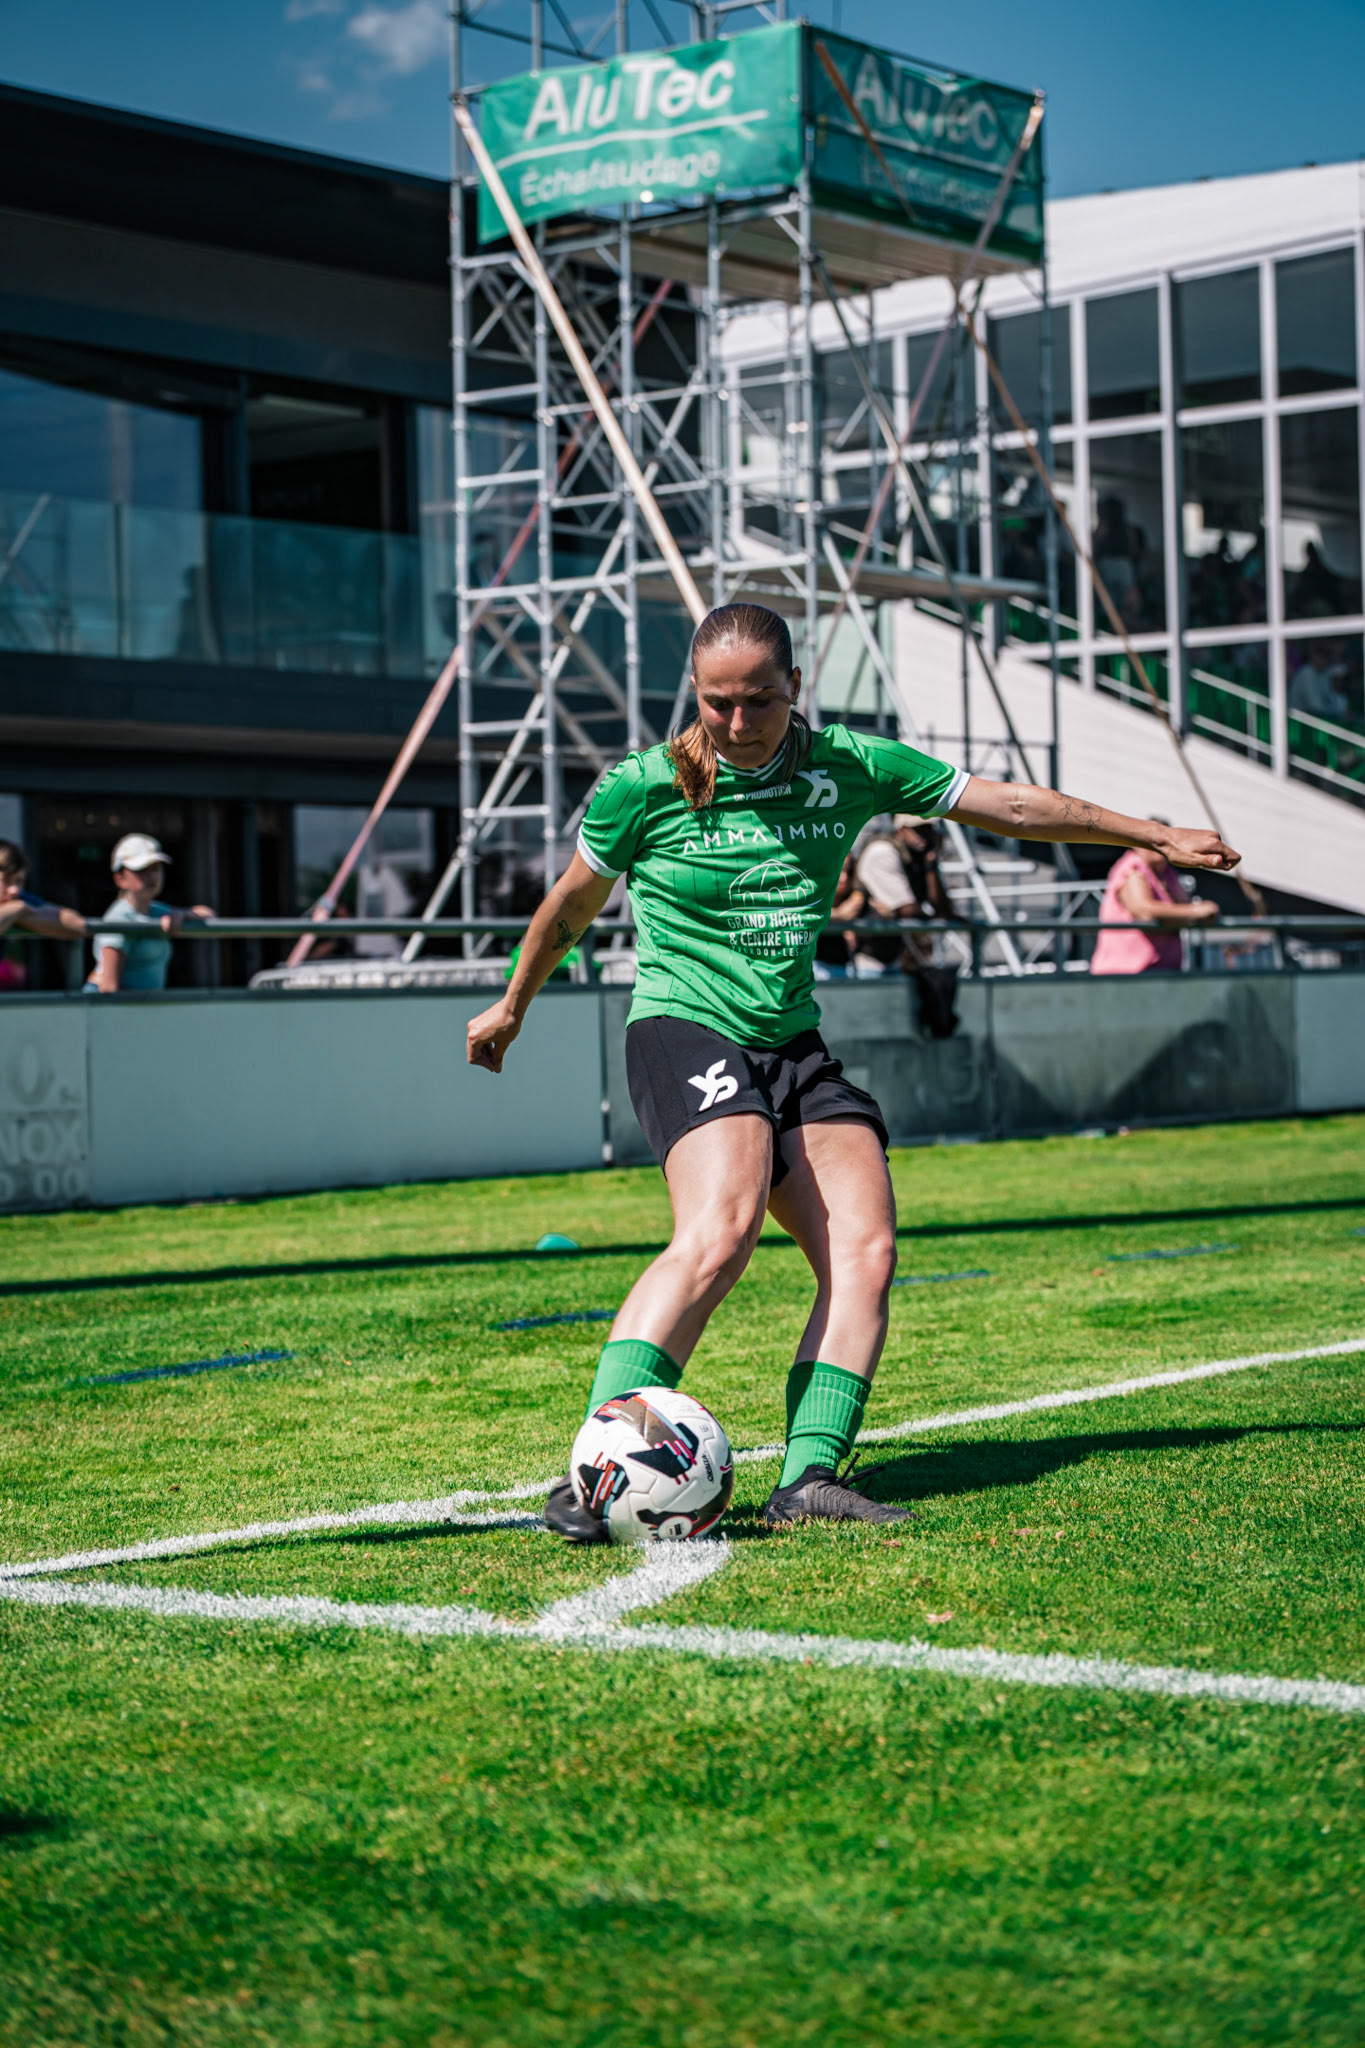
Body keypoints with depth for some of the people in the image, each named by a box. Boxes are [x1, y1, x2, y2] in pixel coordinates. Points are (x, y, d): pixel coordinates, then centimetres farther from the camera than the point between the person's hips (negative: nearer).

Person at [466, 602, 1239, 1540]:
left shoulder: (850, 766, 3)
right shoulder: (644, 787, -6)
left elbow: (1007, 804, 12)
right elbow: (574, 901, 12)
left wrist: (1155, 836, 16)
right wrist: (512, 1006, 25)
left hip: (796, 1043, 6)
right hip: (686, 1032, -6)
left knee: (865, 1253, -12)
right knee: (720, 1232, -30)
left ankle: (810, 1475, -12)